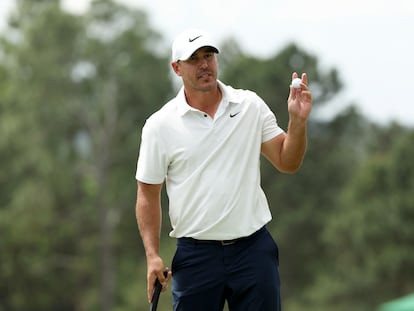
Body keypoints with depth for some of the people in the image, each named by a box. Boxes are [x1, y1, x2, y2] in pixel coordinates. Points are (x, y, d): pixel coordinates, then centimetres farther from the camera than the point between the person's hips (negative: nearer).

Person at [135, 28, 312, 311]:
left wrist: (298, 121, -11)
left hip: (254, 248, 1)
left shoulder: (251, 106, 5)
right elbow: (148, 194, 4)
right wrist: (153, 255, -4)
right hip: (196, 254, -1)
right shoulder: (159, 125, -1)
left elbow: (287, 163, 6)